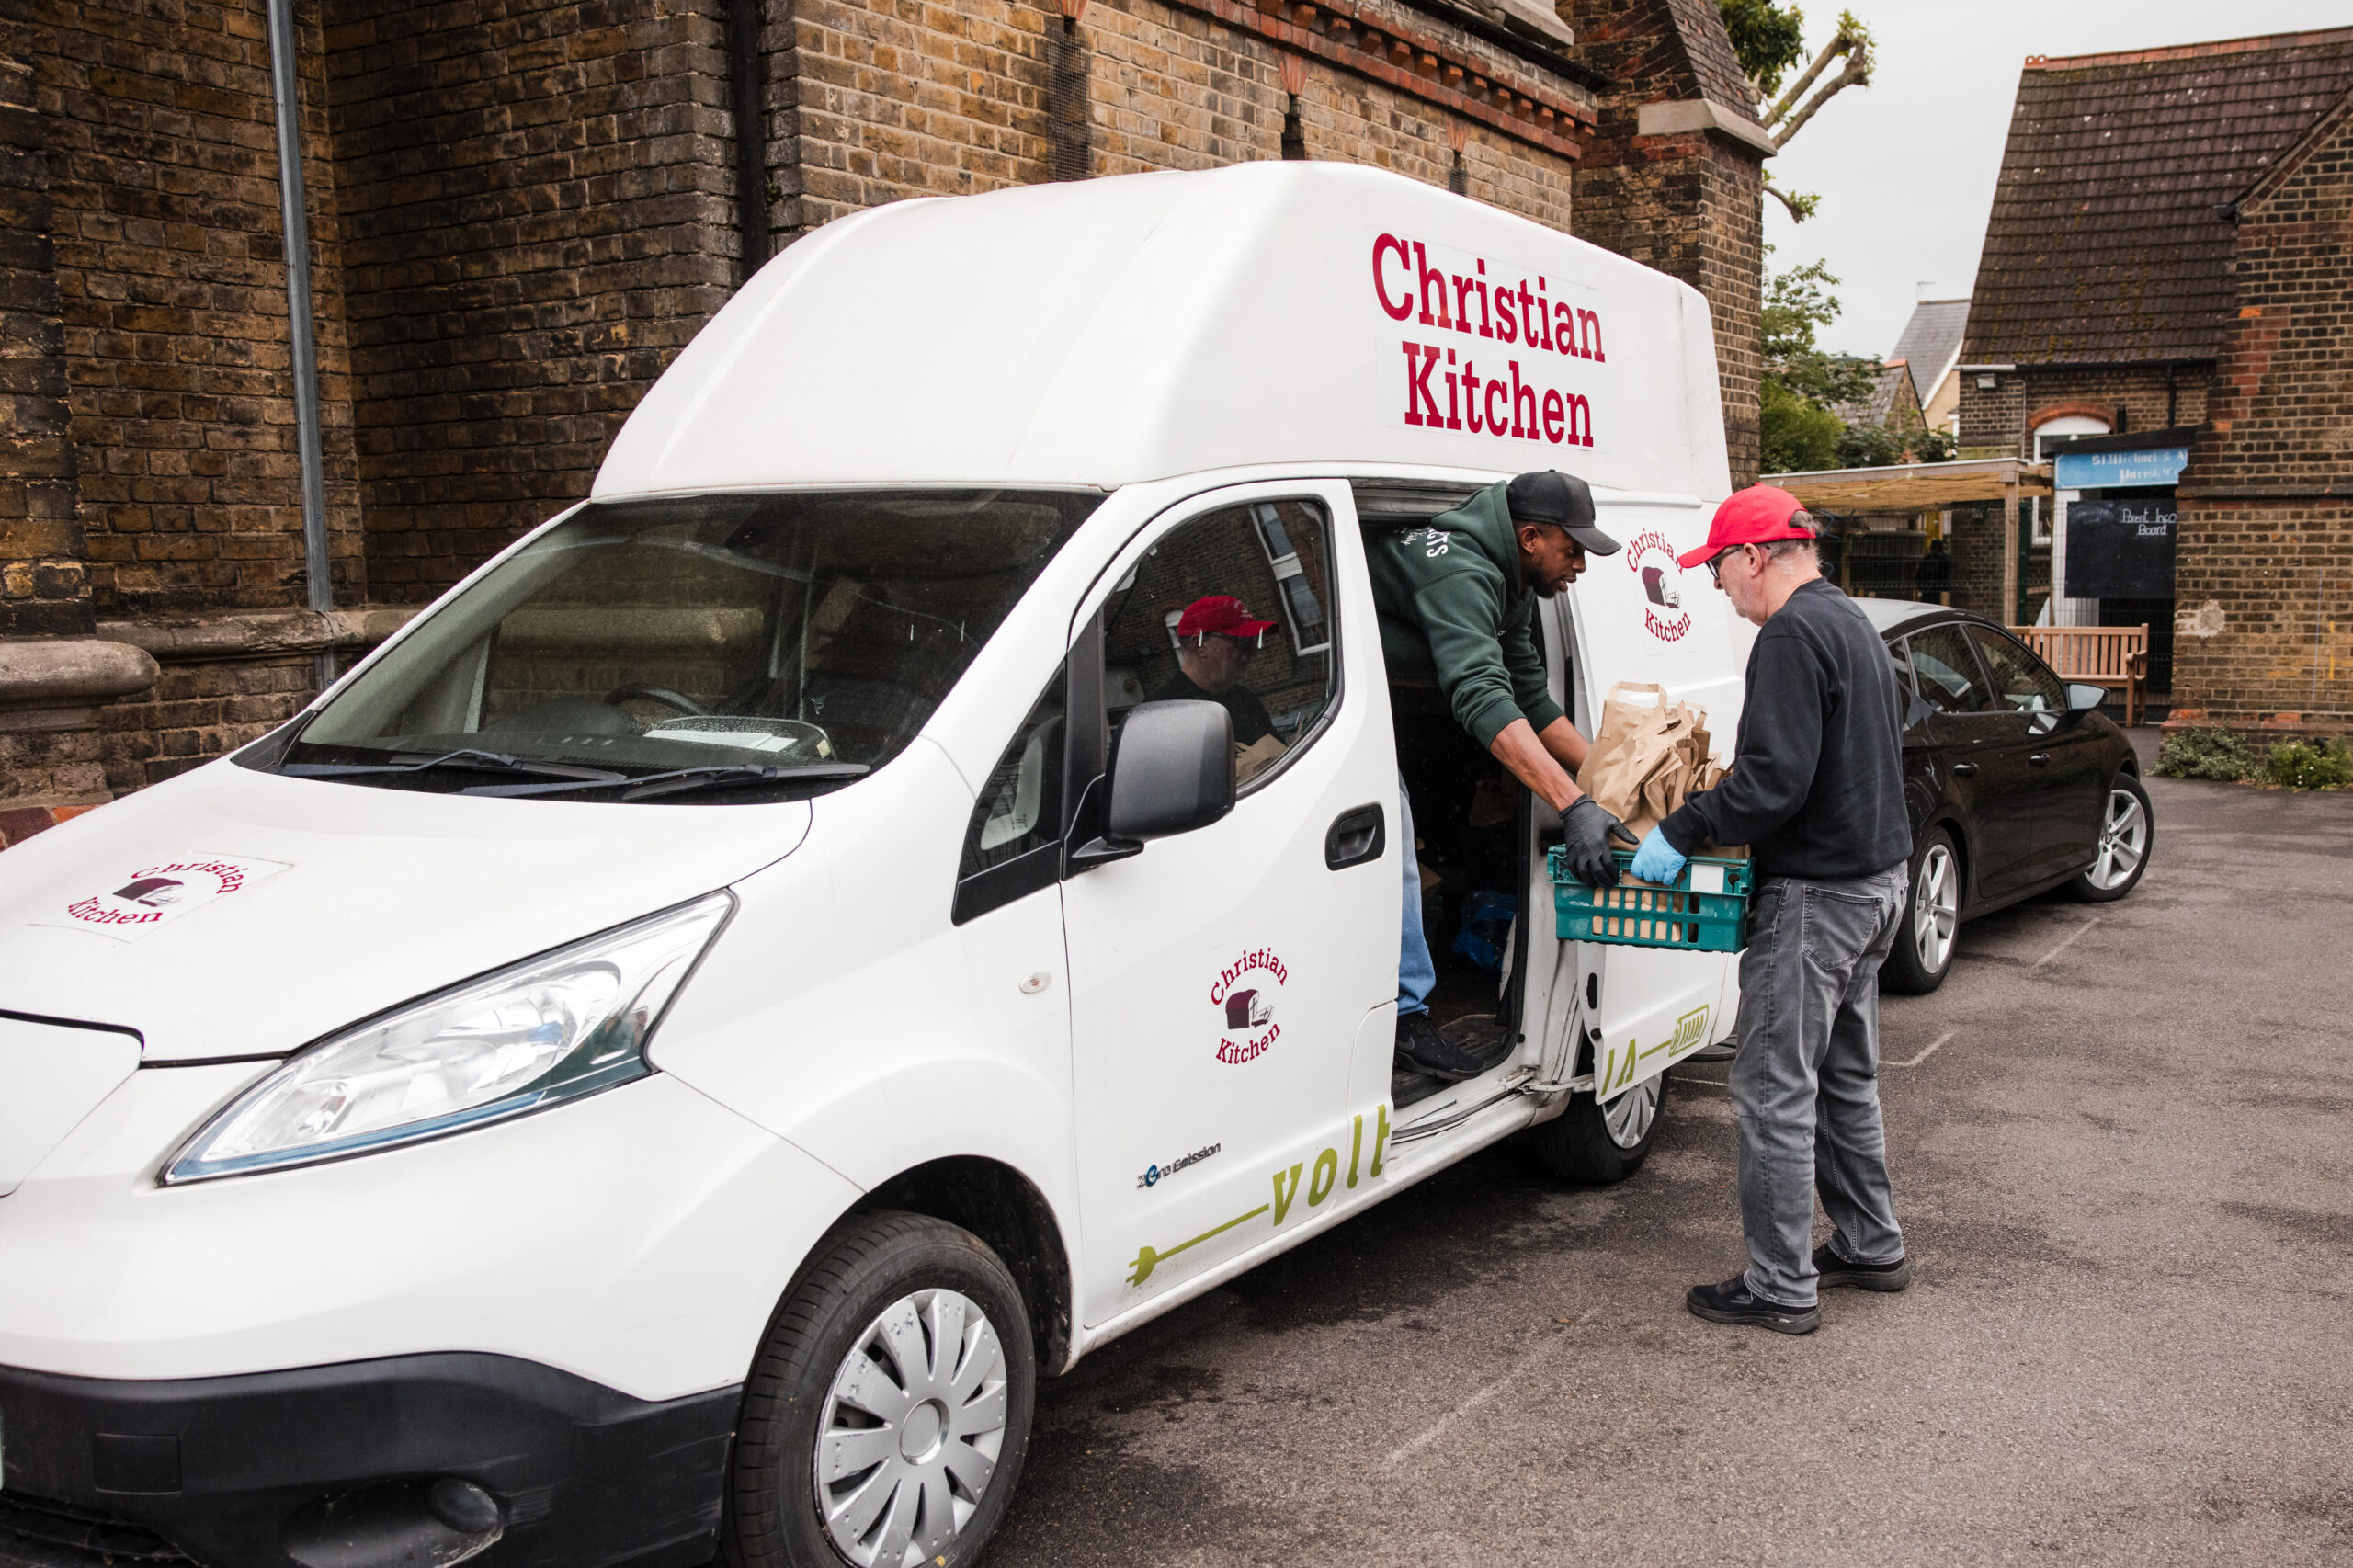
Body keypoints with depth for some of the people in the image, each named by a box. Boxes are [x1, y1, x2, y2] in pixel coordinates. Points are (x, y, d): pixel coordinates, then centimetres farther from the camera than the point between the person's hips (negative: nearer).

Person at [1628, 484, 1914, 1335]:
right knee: (1844, 1075, 21)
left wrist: (1682, 830, -17)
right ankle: (1870, 1247, 31)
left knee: (1775, 1087, -3)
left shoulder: (1793, 634, -18)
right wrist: (1717, 810, 22)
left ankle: (1781, 1287, 4)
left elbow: (1774, 779, -26)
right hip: (1876, 879, 11)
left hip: (1816, 893, -11)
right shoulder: (1854, 625, 15)